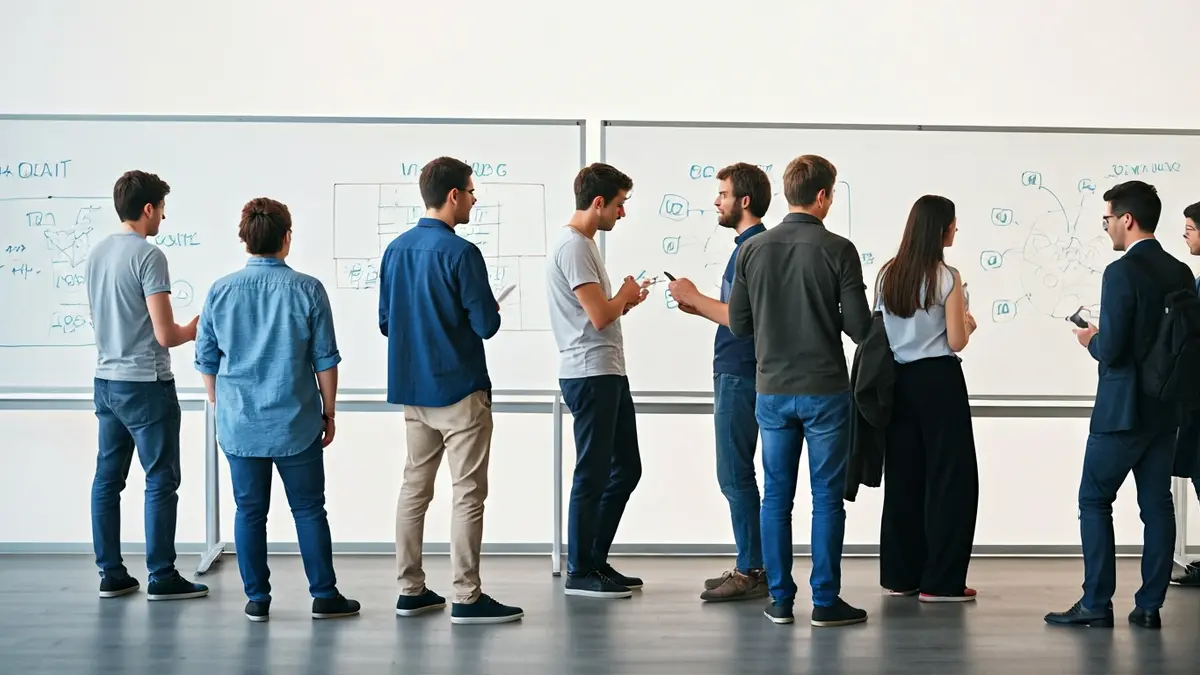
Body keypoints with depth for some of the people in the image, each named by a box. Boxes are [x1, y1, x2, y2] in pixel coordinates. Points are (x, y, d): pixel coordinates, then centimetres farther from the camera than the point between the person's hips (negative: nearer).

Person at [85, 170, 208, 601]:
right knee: (161, 481, 0)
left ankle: (111, 575, 15)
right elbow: (166, 335, -19)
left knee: (108, 478, 10)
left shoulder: (97, 253, 8)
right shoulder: (148, 256, -16)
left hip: (106, 381, 8)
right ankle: (162, 578, 3)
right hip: (146, 384, -8)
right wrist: (193, 331, 3)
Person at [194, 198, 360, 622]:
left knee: (250, 511, 9)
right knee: (309, 509, 8)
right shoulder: (307, 290, -8)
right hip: (295, 424, -2)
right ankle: (324, 596, 12)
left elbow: (206, 360, 5)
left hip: (239, 424, 2)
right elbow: (325, 359, -4)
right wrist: (329, 411, 8)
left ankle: (257, 599, 13)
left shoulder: (220, 291, -2)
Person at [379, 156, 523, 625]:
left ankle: (411, 590, 17)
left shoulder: (396, 250, 5)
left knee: (414, 487, 12)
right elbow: (486, 325, -16)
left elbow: (385, 322, 11)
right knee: (468, 493, -1)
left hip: (411, 389, 7)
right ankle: (466, 598, 0)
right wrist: (491, 310, 5)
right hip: (459, 389, -7)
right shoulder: (461, 253, -17)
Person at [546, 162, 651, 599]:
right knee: (593, 474, -4)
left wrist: (623, 302, 8)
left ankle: (596, 561, 22)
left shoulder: (583, 244, 17)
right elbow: (599, 315, -21)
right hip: (590, 375, -11)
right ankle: (579, 573, 5)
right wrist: (625, 295, -3)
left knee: (626, 468, 14)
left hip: (609, 374, 11)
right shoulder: (573, 247, -16)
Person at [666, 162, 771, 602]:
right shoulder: (752, 245, 16)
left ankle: (751, 572, -2)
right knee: (737, 475, 13)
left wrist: (694, 297, -12)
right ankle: (751, 566, 18)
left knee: (736, 475, -6)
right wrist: (698, 307, 9)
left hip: (739, 376, -10)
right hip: (737, 373, 10)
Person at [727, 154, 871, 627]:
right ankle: (825, 602, 6)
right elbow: (859, 327, -10)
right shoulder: (837, 250, -10)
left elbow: (739, 324, 4)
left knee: (776, 496, 9)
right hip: (824, 390, -3)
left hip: (772, 390, 3)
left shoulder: (753, 249, 0)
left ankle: (780, 600, 12)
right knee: (827, 497, 3)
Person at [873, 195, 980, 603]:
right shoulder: (946, 278, -12)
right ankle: (940, 581, 2)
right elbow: (955, 342, -11)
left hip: (897, 381, 6)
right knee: (949, 477, 2)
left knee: (902, 476, 13)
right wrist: (968, 324, 10)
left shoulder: (887, 275, 5)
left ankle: (900, 575, 18)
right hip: (938, 381, -6)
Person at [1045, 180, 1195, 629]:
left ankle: (1096, 604, 1)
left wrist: (1091, 341, 2)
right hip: (1165, 408, 7)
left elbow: (1112, 349, -20)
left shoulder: (1121, 273, -16)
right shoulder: (1181, 273, 6)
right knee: (1156, 504, 8)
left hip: (1122, 408, -7)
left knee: (1094, 501, 2)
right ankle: (1149, 605, 10)